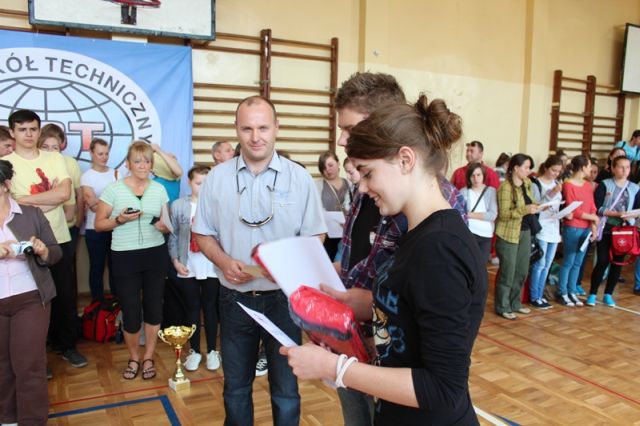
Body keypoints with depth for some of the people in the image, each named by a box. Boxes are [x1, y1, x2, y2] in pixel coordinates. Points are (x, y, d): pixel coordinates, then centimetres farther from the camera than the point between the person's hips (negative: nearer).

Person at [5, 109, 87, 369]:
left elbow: (65, 193, -9)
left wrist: (25, 199, -12)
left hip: (60, 239, 3)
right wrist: (51, 197, -13)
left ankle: (67, 345, 28)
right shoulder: (7, 163, -3)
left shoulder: (55, 159, 5)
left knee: (66, 296, 11)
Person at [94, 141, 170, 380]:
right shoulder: (113, 189, -2)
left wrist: (164, 226, -11)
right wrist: (120, 219, -17)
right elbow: (99, 224, 1)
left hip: (156, 254, 2)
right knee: (131, 313, 1)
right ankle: (133, 358, 27)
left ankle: (148, 358, 27)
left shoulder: (159, 189, 6)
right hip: (125, 257, -2)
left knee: (154, 308, 7)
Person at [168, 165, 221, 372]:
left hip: (212, 267, -1)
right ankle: (194, 351, 25)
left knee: (210, 308, 10)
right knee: (193, 309, 12)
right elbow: (173, 235, 5)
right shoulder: (178, 205, 2)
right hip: (188, 267, 2)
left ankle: (212, 351, 23)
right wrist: (175, 260, -2)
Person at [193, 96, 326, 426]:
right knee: (235, 387, 19)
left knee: (285, 389, 13)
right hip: (235, 299, 2)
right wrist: (224, 261, -13)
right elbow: (203, 234, 7)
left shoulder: (299, 178, -4)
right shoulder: (217, 177, 1)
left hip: (283, 297, -1)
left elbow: (315, 236, -2)